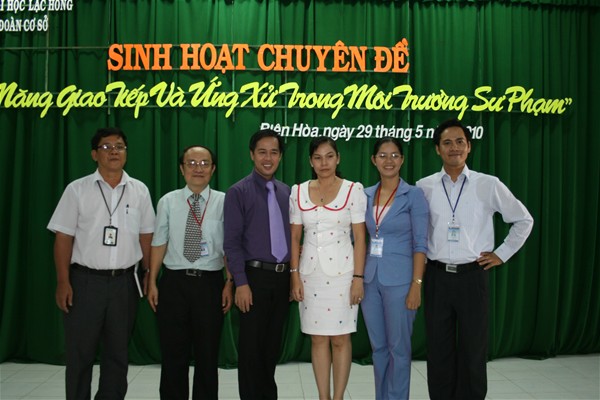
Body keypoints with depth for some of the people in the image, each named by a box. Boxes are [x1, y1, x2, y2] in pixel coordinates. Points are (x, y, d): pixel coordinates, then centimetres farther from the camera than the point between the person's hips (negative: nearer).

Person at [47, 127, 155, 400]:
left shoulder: (139, 191, 4)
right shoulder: (77, 190, -1)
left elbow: (146, 236, 7)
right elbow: (63, 238, -2)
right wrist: (63, 282, -8)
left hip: (124, 282, 2)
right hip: (85, 281, -1)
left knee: (118, 354, 12)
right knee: (79, 353, 7)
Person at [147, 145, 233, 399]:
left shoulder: (224, 202, -1)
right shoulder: (168, 202, 4)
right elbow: (159, 243, 4)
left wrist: (230, 284, -7)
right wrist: (152, 282, 1)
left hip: (210, 283, -1)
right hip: (174, 282, 1)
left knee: (207, 355, 10)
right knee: (173, 354, 10)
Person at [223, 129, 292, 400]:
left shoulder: (287, 192, 10)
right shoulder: (238, 192, -5)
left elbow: (292, 234, 13)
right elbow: (232, 241, -9)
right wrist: (241, 283, -15)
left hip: (282, 277, 5)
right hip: (255, 276, -5)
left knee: (273, 344, 15)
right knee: (251, 346, 4)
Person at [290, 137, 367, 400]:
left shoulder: (353, 190, -3)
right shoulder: (298, 192, 5)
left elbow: (360, 237, -4)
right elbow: (294, 237, 6)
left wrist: (358, 277, -8)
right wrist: (294, 275, 1)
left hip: (341, 270, -2)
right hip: (310, 271, 3)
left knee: (340, 338, 4)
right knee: (318, 338, 9)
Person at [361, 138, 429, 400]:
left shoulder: (414, 195, -6)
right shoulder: (366, 195, 8)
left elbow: (420, 244, -9)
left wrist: (416, 285, -14)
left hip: (399, 280, -5)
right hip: (370, 279, 5)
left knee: (398, 348, 5)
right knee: (378, 347, 14)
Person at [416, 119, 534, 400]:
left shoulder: (489, 185, -2)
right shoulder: (424, 187, 2)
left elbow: (523, 220, 9)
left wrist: (501, 254, 4)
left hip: (473, 276, -1)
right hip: (437, 276, 1)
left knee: (473, 349, 7)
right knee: (438, 349, 9)